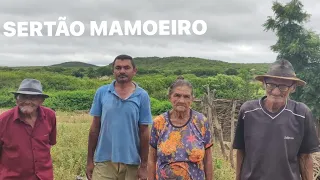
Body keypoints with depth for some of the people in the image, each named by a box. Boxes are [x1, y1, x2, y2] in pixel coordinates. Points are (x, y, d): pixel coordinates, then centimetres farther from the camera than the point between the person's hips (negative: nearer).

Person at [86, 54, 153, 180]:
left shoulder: (142, 96, -1)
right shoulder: (101, 92, 2)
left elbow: (144, 132, 0)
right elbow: (95, 128, 5)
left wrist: (144, 165, 0)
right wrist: (90, 160, 5)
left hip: (131, 163, 0)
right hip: (104, 161, 0)